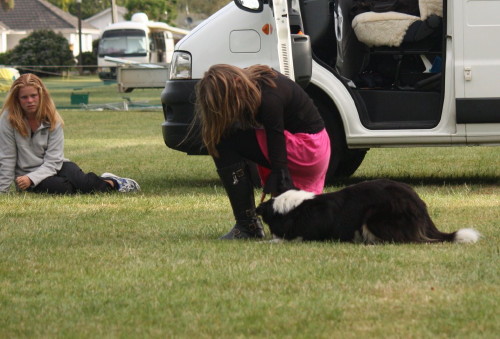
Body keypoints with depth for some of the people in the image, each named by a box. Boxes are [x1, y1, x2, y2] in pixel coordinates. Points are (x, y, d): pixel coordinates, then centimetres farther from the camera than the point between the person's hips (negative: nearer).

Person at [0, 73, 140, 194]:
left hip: (53, 168, 2)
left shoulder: (52, 119, -6)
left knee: (79, 180, -30)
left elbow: (53, 161, -12)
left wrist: (31, 178, -27)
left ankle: (111, 182, 1)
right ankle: (111, 184, -11)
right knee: (60, 187, -32)